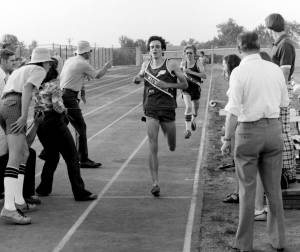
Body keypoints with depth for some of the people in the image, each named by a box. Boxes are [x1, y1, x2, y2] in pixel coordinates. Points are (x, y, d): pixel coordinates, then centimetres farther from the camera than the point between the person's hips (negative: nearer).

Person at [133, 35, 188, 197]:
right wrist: (137, 78, 1)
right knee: (153, 148, -10)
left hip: (167, 108, -1)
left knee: (172, 148, 13)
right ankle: (155, 183, -7)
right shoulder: (146, 65, 8)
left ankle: (167, 131, 49)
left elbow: (185, 84, -1)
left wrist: (166, 85, -15)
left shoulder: (171, 65, -2)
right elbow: (138, 79, 25)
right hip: (151, 109, 1)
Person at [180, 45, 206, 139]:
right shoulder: (183, 63, -3)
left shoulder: (198, 63, -9)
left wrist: (191, 72, -28)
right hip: (186, 88, -1)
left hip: (196, 88, 1)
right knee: (188, 107, -19)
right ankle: (188, 130, -17)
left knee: (195, 107, 17)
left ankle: (193, 121, 50)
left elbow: (204, 76, -21)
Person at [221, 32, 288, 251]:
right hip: (274, 128, 4)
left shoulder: (239, 72, -12)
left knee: (247, 190, 6)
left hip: (248, 130, -4)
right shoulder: (275, 69, 2)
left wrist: (227, 139, -7)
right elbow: (284, 102, 13)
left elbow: (233, 111, -15)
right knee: (274, 188, 14)